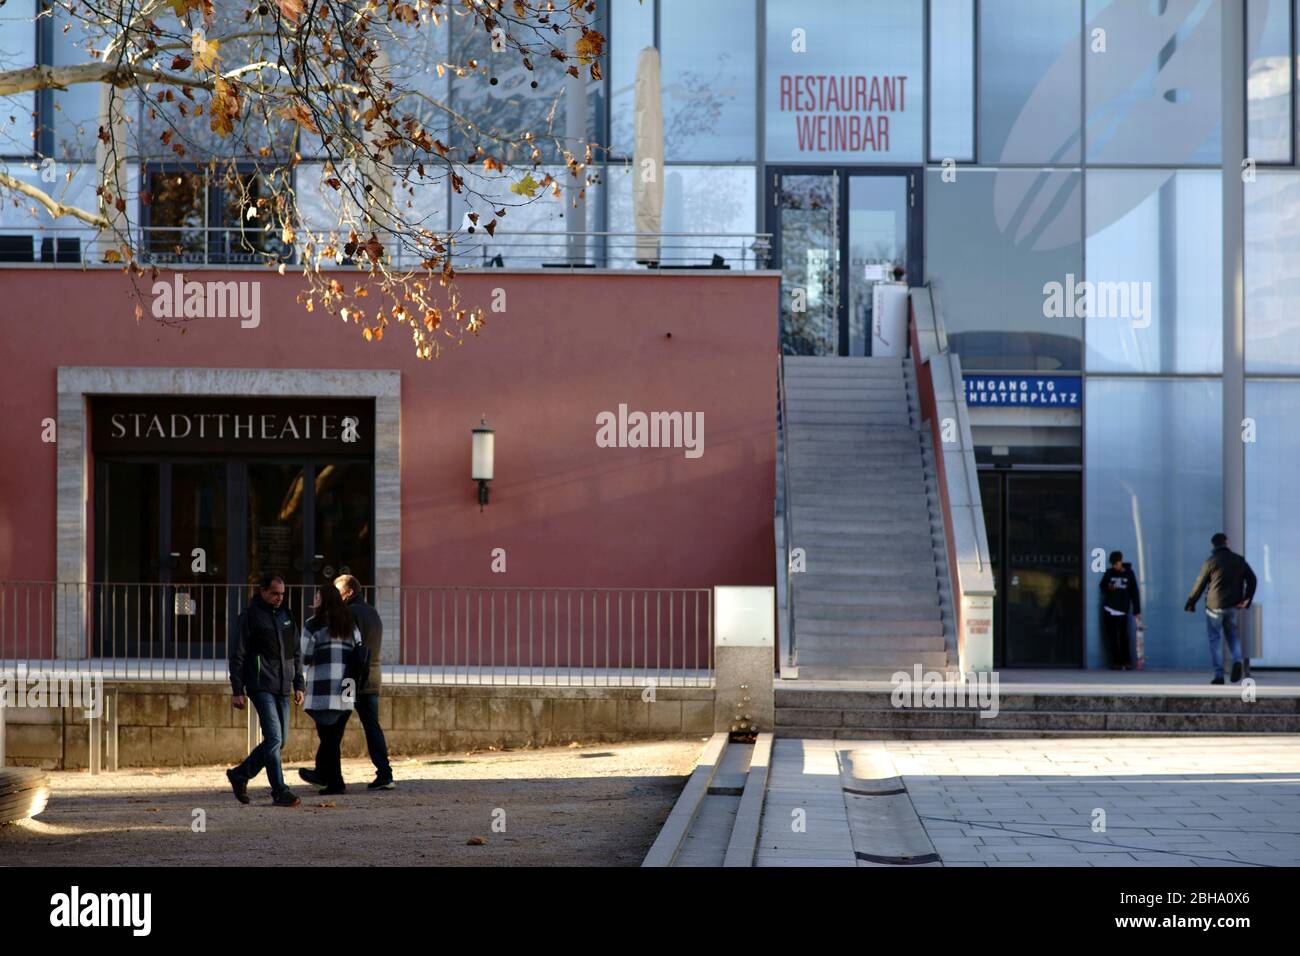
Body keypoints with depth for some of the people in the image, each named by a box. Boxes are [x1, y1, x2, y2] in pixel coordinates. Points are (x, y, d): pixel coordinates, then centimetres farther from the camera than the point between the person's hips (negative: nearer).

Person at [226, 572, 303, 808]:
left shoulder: (286, 616, 15)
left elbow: (296, 653, 21)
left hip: (283, 688, 7)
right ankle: (279, 791, -11)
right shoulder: (250, 616, -3)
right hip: (261, 686, -7)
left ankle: (240, 774, 23)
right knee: (274, 738, -13)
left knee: (279, 740, 8)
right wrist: (237, 690, -9)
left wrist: (298, 685, 14)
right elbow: (237, 655, -4)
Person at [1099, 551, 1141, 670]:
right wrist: (1108, 588, -10)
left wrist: (1137, 611, 0)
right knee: (1112, 636, 0)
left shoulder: (1129, 574, 4)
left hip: (1122, 610, -2)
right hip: (1109, 609, 2)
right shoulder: (1109, 573, 6)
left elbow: (1134, 593, 5)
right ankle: (1116, 662, 4)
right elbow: (1102, 587, 15)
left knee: (1123, 636, -8)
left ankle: (1126, 661, 3)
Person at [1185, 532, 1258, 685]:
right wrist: (1247, 599, 2)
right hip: (1233, 606, 4)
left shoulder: (1211, 562, -7)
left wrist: (1191, 604, 6)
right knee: (1232, 634, 20)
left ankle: (1219, 675, -1)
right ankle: (1237, 661, -7)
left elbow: (1199, 585, -4)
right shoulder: (1239, 560, 6)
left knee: (1215, 639, 5)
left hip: (1214, 605, -4)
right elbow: (1252, 579, 3)